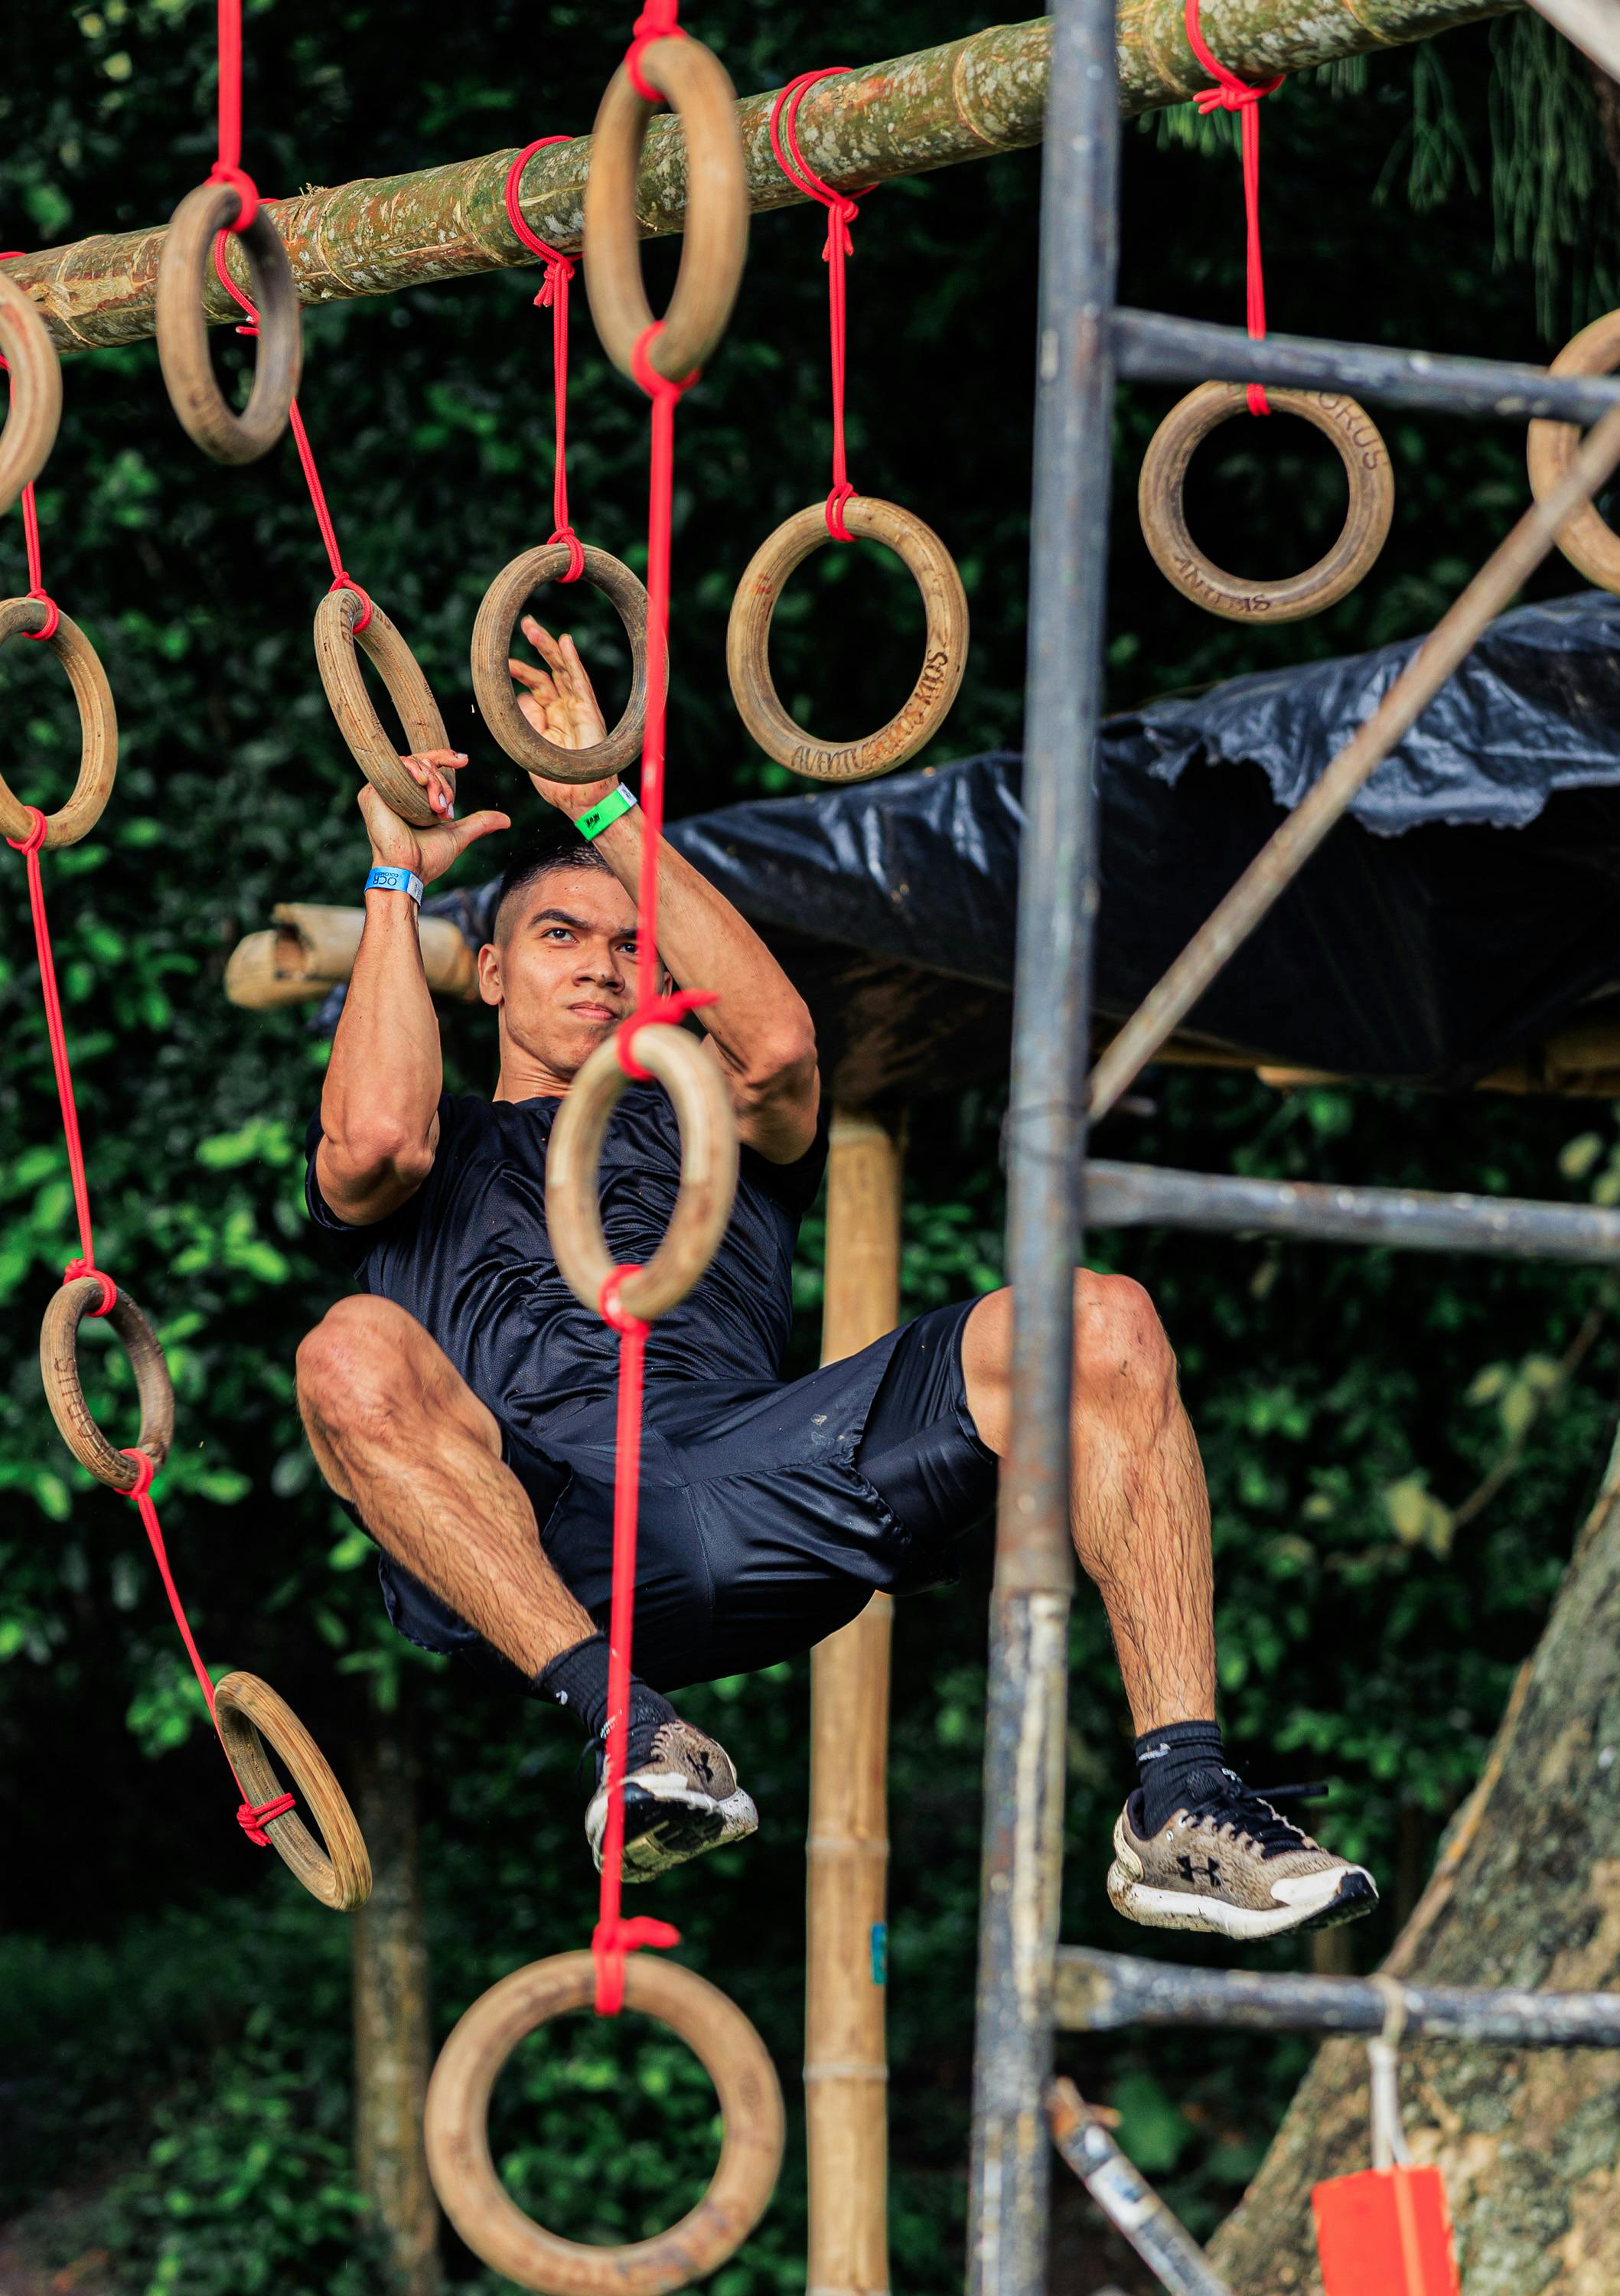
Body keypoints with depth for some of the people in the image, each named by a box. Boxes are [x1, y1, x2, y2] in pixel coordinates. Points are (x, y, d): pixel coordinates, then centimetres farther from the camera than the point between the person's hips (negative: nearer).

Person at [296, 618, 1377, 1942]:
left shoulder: (700, 1127, 36)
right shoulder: (442, 1144, 31)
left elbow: (775, 1043, 11)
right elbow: (374, 1138, 3)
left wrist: (602, 808, 16)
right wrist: (396, 882, 16)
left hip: (746, 1468, 3)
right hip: (519, 1522, -2)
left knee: (1102, 1328, -18)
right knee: (356, 1353, -37)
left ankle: (1182, 1799, -30)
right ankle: (626, 1724, -45)